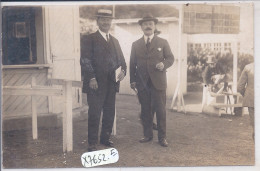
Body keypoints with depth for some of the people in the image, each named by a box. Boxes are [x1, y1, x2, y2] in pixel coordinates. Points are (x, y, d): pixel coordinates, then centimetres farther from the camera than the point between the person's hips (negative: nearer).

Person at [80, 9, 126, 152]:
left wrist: (123, 70, -2)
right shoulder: (89, 39, 0)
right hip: (96, 84, -6)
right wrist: (91, 78, -18)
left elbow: (120, 59, 19)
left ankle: (105, 138, 26)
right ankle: (92, 143, 6)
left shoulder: (115, 41, 19)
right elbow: (85, 60, -8)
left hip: (111, 84, 6)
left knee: (109, 113, 12)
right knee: (94, 114, -2)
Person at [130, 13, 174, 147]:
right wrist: (132, 80, 3)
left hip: (158, 82, -2)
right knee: (145, 110, 7)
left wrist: (164, 64, -15)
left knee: (160, 110, -1)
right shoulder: (135, 44, 12)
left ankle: (162, 137, 8)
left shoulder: (163, 43, 8)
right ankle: (147, 135, 19)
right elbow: (132, 63, 11)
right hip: (142, 83, 2)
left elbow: (170, 58, 7)